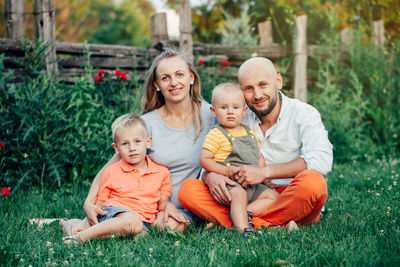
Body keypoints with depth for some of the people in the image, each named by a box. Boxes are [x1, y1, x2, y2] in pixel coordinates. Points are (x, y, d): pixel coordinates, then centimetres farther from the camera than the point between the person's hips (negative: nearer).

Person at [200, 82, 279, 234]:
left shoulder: (250, 133, 17)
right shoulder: (216, 134, -2)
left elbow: (260, 157, 21)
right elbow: (204, 159, -8)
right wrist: (226, 171, -20)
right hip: (229, 184, -7)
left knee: (273, 196, -7)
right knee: (239, 194, -35)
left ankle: (247, 212, -22)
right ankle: (243, 230, -44)